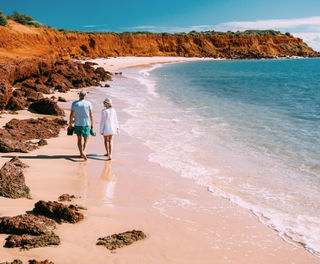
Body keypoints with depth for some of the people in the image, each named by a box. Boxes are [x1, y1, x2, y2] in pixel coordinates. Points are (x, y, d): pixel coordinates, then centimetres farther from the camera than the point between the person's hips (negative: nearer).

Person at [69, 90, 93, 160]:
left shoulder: (74, 103, -5)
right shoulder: (88, 103, -6)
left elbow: (71, 114, -3)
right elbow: (91, 115, -3)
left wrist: (70, 123, 7)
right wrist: (92, 124, 5)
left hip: (77, 124, 1)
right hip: (86, 124, -1)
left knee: (79, 139, 15)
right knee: (86, 140, 4)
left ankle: (81, 153, 18)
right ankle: (84, 151, -17)